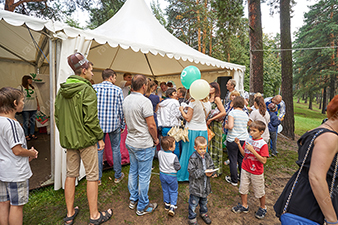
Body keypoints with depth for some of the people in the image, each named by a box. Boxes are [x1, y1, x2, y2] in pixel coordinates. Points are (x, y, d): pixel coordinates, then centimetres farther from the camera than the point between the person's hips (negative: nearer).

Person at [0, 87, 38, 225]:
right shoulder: (12, 124, -23)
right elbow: (17, 150, -22)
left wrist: (28, 152, 8)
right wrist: (32, 153, -4)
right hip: (16, 173, -9)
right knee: (16, 205, 6)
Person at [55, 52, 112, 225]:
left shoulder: (62, 90, 8)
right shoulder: (87, 90, -15)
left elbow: (57, 116, 13)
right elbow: (91, 119, -20)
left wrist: (65, 134, 20)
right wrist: (100, 137, -10)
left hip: (69, 139, 8)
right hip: (86, 139, -7)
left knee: (71, 174, 16)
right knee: (92, 176, 4)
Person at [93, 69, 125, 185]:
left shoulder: (94, 88, -1)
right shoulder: (117, 90, -5)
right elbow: (121, 109, -2)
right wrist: (122, 125, 8)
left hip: (98, 124, 2)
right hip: (113, 124, -1)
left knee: (98, 150, 11)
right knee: (116, 149, 12)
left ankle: (97, 178, 21)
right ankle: (118, 176, 25)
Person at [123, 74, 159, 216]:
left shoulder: (126, 100, 5)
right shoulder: (144, 101, -20)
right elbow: (151, 125, -20)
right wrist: (156, 139, -4)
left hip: (130, 142, 8)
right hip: (144, 144, -8)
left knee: (133, 171, 20)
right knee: (144, 175, 5)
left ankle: (133, 199, 36)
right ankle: (142, 207, 20)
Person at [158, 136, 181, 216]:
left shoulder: (160, 153, -13)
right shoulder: (174, 157, -27)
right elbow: (178, 167, -16)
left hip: (162, 174, 5)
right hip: (172, 176, -4)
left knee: (165, 190, 22)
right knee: (173, 191, 15)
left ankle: (167, 204, 35)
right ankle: (172, 207, 13)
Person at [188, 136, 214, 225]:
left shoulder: (207, 156, -2)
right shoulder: (193, 158, -21)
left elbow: (212, 166, 6)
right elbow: (192, 172, -23)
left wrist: (211, 172, -15)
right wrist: (204, 172, -28)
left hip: (205, 185, 6)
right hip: (196, 186, -6)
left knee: (204, 201, 27)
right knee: (193, 202, 8)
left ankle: (203, 213, 51)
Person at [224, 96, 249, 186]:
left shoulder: (232, 112, -11)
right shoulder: (245, 114, 7)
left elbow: (230, 126, -21)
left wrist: (225, 126, 1)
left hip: (233, 140, -6)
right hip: (244, 139, 6)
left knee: (233, 160, 5)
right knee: (242, 160, 17)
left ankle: (234, 180, 17)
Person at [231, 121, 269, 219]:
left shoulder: (263, 144, -19)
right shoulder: (248, 140, -2)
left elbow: (263, 161, -24)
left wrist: (252, 150, -29)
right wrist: (239, 144, -8)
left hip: (256, 172, -5)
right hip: (245, 169, 5)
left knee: (260, 192, 15)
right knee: (243, 189, 16)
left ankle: (263, 208, 40)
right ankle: (244, 206, 37)